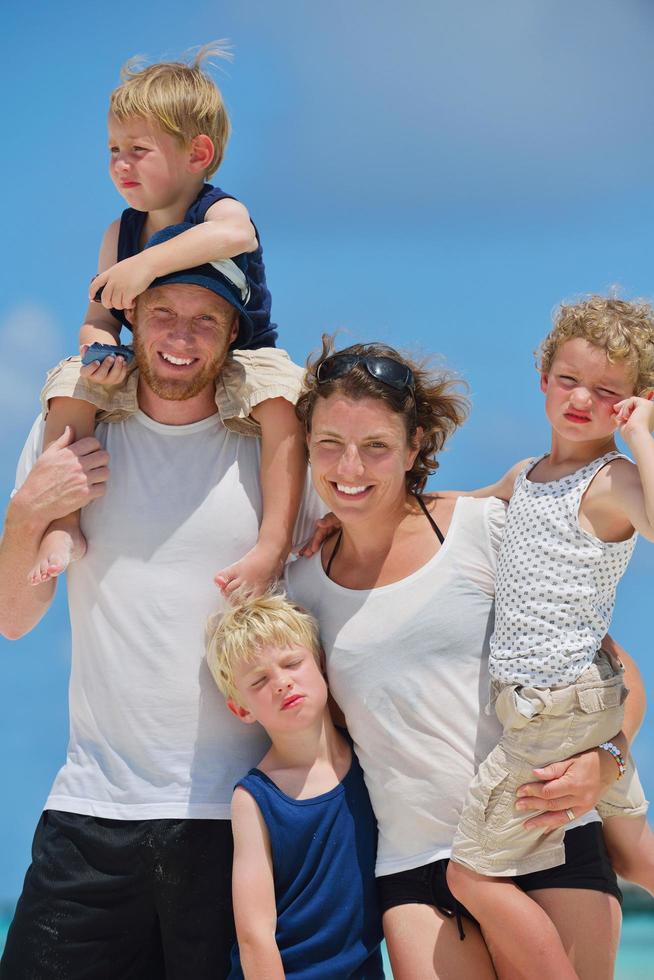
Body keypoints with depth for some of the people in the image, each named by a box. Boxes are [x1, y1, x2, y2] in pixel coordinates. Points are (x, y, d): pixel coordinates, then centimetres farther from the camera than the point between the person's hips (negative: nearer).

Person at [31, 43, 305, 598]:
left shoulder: (219, 210, -15)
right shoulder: (120, 234, 1)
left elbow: (234, 235, -43)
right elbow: (99, 317, -1)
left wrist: (146, 265, -49)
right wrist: (100, 349, -27)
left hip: (238, 360, -5)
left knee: (283, 401, -34)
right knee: (70, 388, -14)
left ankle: (274, 546, -35)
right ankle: (64, 528, -13)